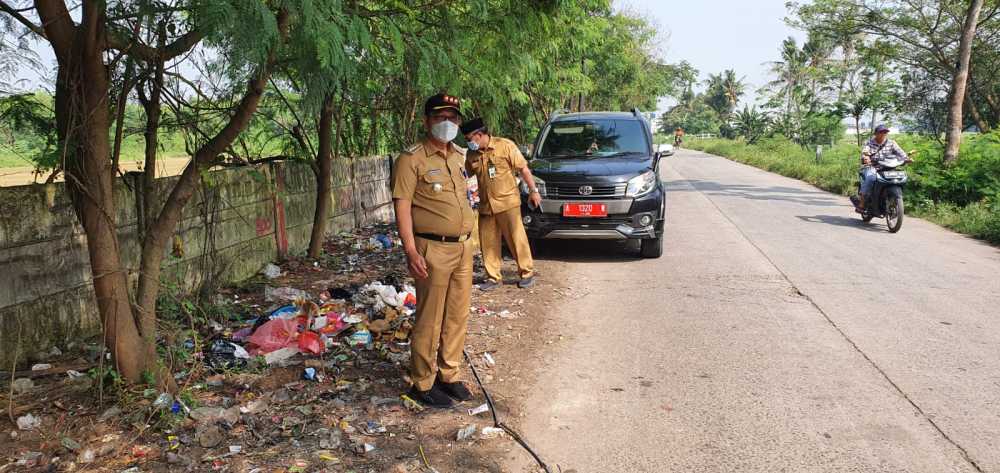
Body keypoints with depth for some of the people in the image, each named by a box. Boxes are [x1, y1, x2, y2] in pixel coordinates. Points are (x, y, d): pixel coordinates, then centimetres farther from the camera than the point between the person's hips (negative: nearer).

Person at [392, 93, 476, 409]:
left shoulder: (459, 156, 14)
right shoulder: (412, 160, -9)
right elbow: (402, 207, -14)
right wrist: (411, 251, -22)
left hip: (463, 247, 7)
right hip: (434, 250, -7)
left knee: (458, 317, 13)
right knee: (429, 321, 0)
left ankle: (449, 375, 28)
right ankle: (422, 384, 13)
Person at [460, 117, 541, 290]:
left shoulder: (505, 145, -6)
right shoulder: (472, 154, 7)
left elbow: (523, 168, -3)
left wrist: (533, 190, -4)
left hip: (507, 203, -5)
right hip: (485, 206, 5)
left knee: (516, 239, -1)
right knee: (488, 243, 7)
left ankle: (527, 273, 13)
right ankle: (493, 277, 19)